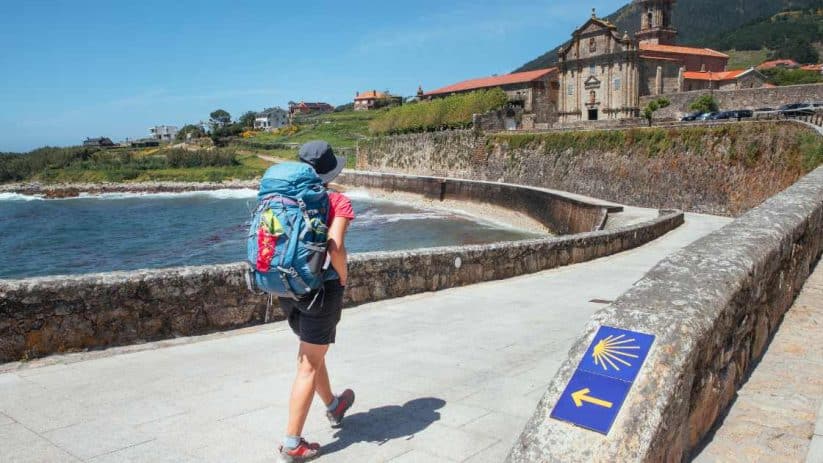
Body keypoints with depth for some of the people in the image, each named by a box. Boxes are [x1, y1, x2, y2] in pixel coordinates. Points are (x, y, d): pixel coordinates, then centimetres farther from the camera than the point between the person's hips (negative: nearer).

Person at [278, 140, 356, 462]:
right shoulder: (338, 202, -12)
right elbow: (335, 247, -24)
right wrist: (343, 278, -7)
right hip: (322, 288, -6)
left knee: (312, 351, 26)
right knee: (309, 366, 4)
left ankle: (333, 407, 49)